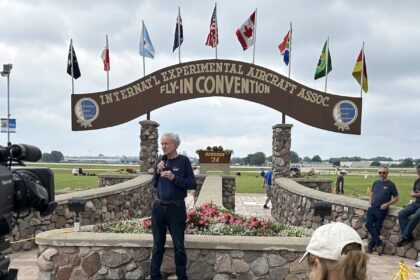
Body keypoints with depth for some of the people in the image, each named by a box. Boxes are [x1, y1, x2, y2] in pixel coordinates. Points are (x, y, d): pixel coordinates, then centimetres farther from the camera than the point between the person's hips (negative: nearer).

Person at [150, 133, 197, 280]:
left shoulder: (183, 161, -7)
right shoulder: (161, 160, 7)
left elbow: (193, 184, -11)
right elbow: (155, 184, 12)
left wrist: (174, 177, -20)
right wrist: (158, 172, -6)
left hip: (176, 208, -4)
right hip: (159, 207, 4)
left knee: (179, 246, 4)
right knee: (158, 245, 12)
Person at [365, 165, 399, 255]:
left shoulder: (391, 184, -3)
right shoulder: (376, 183, 11)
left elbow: (396, 197, 0)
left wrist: (387, 204, -11)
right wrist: (370, 202, 7)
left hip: (381, 210, -5)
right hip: (372, 208, 5)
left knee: (376, 228, 0)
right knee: (368, 225, -7)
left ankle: (370, 246, 8)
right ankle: (380, 243, -2)